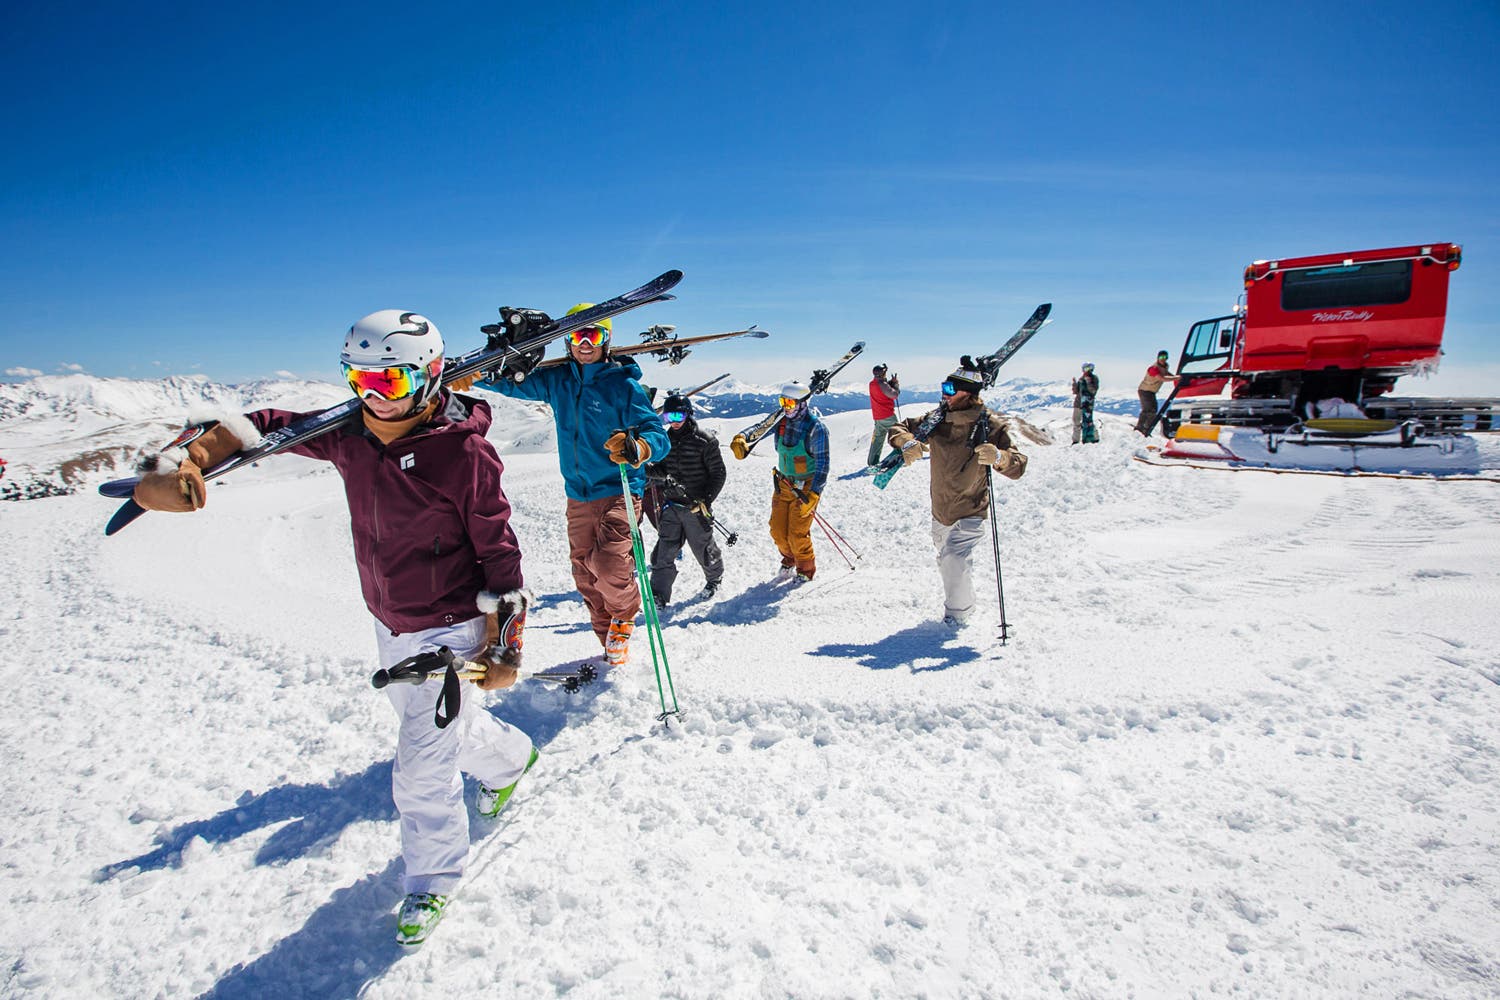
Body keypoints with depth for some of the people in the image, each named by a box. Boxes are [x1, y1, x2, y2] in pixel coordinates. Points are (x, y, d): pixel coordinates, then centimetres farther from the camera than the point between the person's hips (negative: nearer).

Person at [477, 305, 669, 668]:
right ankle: (612, 646, 27)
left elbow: (659, 437, -14)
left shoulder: (623, 384, -7)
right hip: (577, 497, 6)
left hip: (619, 492, -5)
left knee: (608, 566, -22)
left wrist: (637, 448, -36)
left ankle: (625, 614, 11)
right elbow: (512, 384, 20)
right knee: (586, 576, 9)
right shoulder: (556, 380, 8)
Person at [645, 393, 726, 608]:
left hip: (696, 507, -4)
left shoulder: (704, 440, -9)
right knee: (664, 551, -2)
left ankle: (715, 578, 37)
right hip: (670, 505, 4)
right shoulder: (666, 440, 8)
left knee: (703, 547, 10)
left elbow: (718, 473, -7)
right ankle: (659, 594, 1)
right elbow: (661, 468, 15)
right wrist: (648, 470, -8)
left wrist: (706, 500, -16)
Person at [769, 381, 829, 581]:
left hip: (806, 487, -6)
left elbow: (822, 462, -19)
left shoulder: (816, 427, -18)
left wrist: (814, 493, -23)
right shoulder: (781, 420, 2)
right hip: (783, 483, 6)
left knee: (797, 534, -5)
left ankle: (806, 570, 21)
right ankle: (789, 559, 40)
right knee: (777, 530, 9)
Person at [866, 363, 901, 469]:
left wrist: (891, 381, 5)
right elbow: (894, 394, -19)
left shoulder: (872, 384, 8)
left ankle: (872, 462, 11)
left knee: (877, 439, 12)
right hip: (888, 416, -8)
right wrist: (896, 383, -4)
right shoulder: (882, 384, -18)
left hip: (877, 417, 8)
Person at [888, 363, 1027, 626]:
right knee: (946, 561, 22)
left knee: (954, 559, -21)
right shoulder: (937, 419, -5)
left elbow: (1018, 467, -17)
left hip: (970, 513, -5)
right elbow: (899, 428, 2)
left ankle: (957, 614, 5)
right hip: (940, 511, 6)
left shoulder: (991, 425, -16)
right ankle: (960, 604, 50)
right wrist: (907, 442, -21)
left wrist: (998, 457, -39)